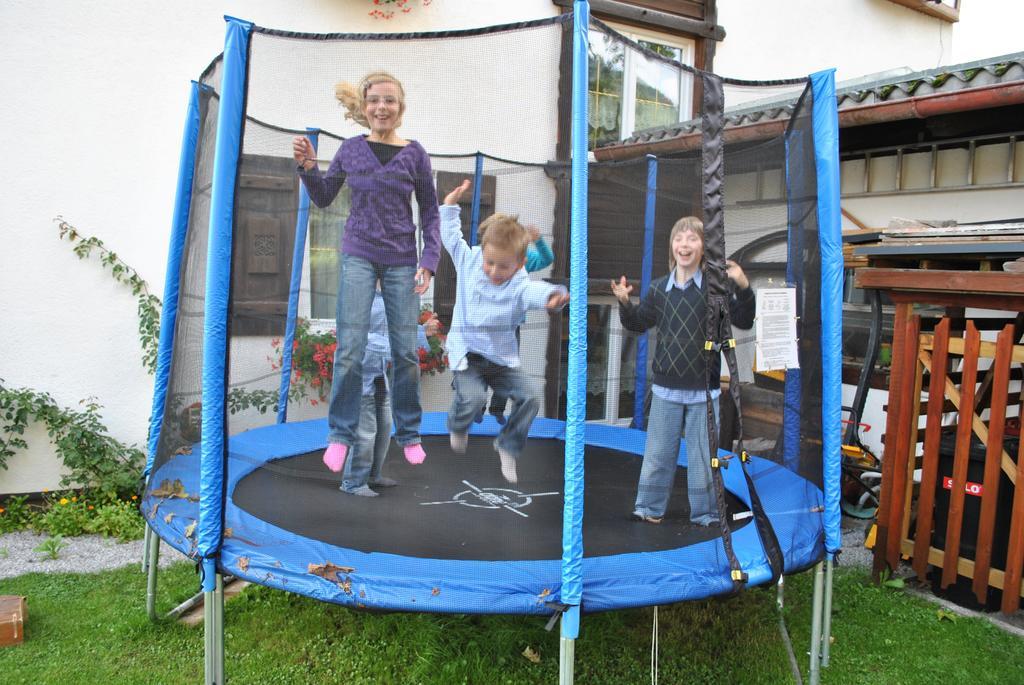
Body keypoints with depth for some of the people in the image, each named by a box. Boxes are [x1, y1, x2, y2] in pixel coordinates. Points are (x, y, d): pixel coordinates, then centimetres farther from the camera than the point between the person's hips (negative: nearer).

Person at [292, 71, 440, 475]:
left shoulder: (414, 154, 1)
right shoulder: (351, 149, 3)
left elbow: (430, 212, 5)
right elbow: (323, 198, 13)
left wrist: (429, 261, -5)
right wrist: (307, 167, -5)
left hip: (401, 263, 0)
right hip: (358, 258, 0)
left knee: (406, 351, 3)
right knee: (350, 349, -5)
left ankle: (409, 434, 19)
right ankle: (341, 434, 9)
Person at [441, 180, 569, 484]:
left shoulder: (520, 285, -17)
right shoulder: (468, 260, -6)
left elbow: (534, 291, -41)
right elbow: (451, 234, 10)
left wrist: (551, 296, -64)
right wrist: (451, 204, 7)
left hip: (503, 356, 1)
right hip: (467, 350, -1)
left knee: (529, 398, -9)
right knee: (472, 397, -24)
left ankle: (507, 446, 16)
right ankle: (458, 426, 14)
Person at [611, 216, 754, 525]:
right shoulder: (659, 288, 1)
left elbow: (744, 321, -6)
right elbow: (639, 323, 13)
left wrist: (743, 288, -22)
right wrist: (624, 303, -5)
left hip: (704, 389, -2)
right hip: (666, 387, 2)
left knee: (703, 454, 7)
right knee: (658, 451, 11)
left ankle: (704, 512, 22)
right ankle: (649, 508, 24)